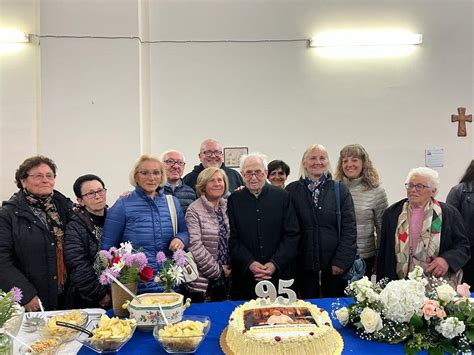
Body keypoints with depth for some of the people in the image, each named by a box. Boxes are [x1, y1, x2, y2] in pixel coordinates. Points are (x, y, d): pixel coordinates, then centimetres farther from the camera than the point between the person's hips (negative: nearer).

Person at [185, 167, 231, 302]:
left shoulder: (227, 207, 7)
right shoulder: (194, 211, -11)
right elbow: (195, 245, -17)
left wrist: (228, 269, 3)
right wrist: (217, 271, -13)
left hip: (225, 279, 5)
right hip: (203, 280, -5)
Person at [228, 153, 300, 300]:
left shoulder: (282, 196, 2)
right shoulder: (234, 200, 3)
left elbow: (292, 234, 0)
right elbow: (232, 238, 1)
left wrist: (275, 263, -9)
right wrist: (249, 263, -11)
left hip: (279, 272, 0)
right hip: (244, 275, 0)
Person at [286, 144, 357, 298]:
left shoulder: (340, 190, 2)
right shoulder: (292, 191, 1)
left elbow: (349, 228, -1)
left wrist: (341, 260, -7)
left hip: (335, 264, 0)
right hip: (304, 264, 0)